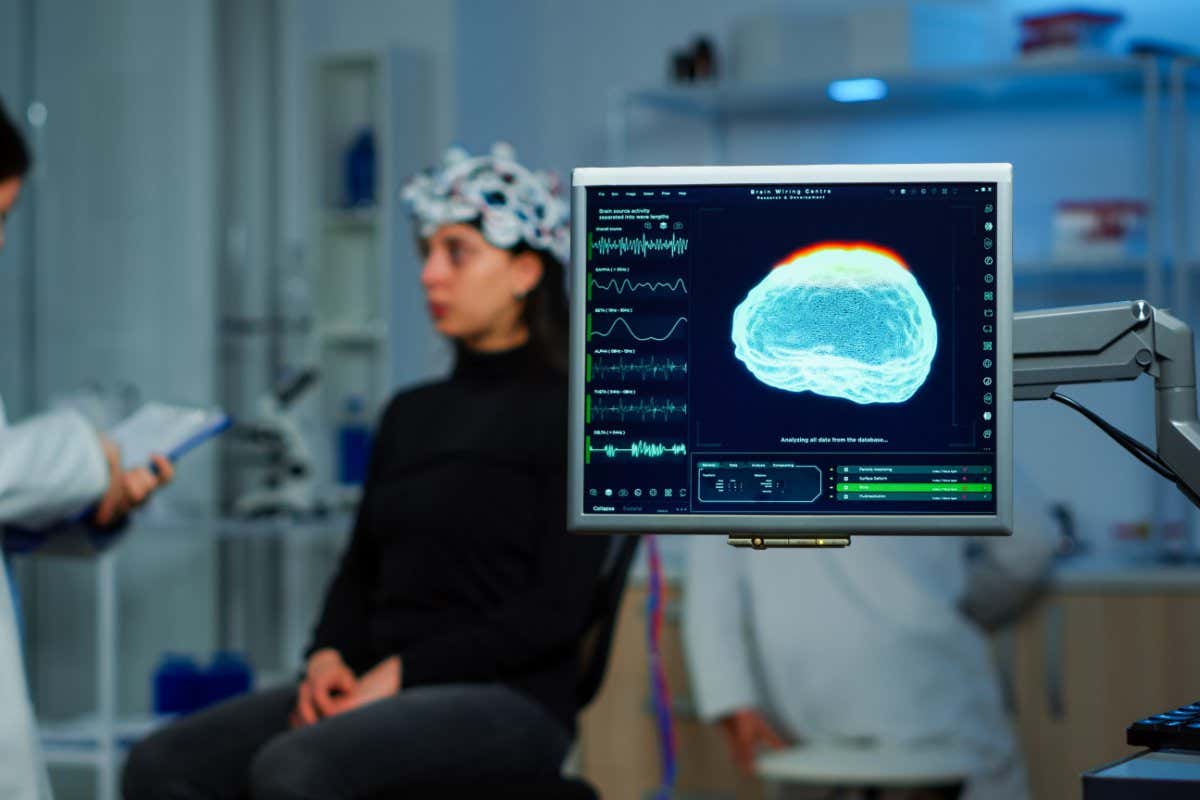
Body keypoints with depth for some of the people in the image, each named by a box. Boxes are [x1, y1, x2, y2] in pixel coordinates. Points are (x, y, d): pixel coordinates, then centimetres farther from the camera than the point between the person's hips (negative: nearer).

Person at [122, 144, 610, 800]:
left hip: (509, 701, -7)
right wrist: (328, 656, -3)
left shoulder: (571, 412, -2)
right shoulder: (410, 414, 20)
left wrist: (403, 671, -15)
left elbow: (557, 607, -11)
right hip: (386, 691, 7)